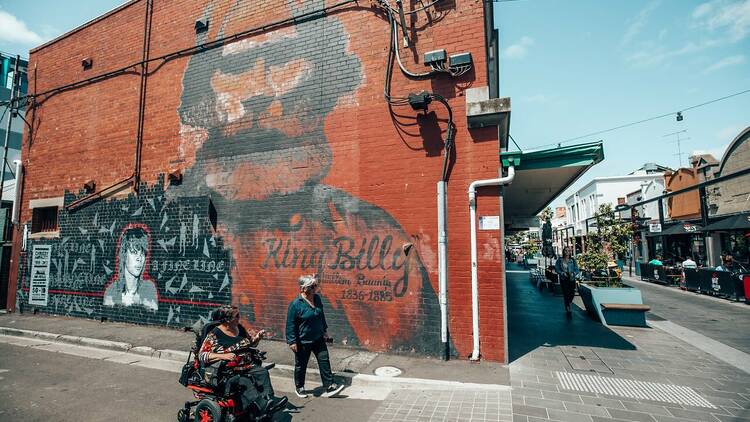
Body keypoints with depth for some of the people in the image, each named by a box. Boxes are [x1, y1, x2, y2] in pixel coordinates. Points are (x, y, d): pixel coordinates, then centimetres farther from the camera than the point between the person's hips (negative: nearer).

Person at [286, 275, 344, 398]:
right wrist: (292, 341, -14)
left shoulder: (317, 298, -1)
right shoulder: (296, 304, -21)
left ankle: (329, 387, 12)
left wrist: (325, 330, 17)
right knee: (301, 365, 12)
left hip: (318, 339, 6)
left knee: (324, 361, 3)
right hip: (303, 342, -5)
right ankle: (299, 388, 33)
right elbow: (290, 324, -15)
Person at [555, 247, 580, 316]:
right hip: (563, 279, -1)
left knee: (572, 293, -1)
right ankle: (567, 308, 7)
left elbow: (577, 269, 3)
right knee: (566, 294, -4)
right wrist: (562, 273, -14)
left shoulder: (572, 260, 3)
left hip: (571, 279, 1)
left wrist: (573, 273, -16)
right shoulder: (560, 260, 1)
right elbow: (556, 269, 1)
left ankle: (569, 303, 31)